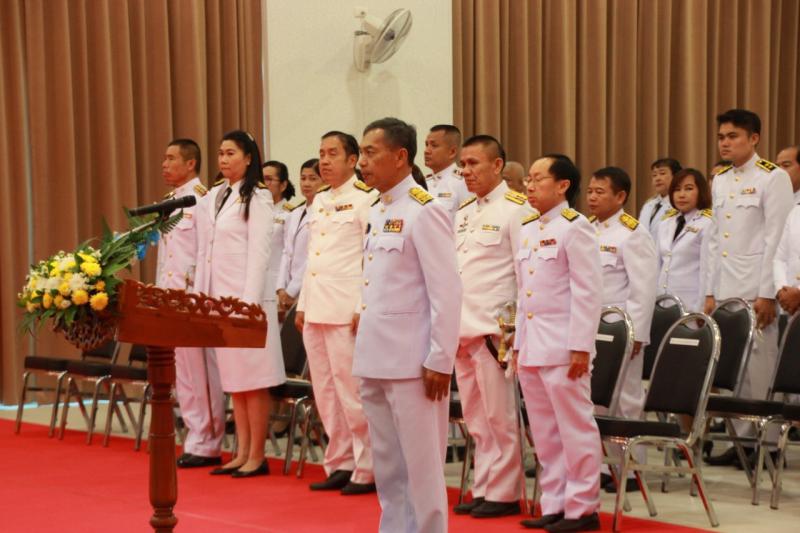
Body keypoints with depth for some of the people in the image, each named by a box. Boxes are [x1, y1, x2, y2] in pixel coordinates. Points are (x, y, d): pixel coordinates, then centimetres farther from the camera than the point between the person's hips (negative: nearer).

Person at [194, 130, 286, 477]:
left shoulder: (257, 198, -6)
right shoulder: (214, 197, 15)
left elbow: (259, 253, -12)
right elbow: (204, 252, 17)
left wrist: (250, 303, -16)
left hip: (246, 295, -7)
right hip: (218, 297, 7)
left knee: (253, 378, -4)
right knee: (232, 379, 9)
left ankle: (257, 456, 0)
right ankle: (242, 453, 13)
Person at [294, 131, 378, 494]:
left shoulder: (365, 199, -6)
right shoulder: (319, 201, 18)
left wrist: (364, 309, -17)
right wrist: (303, 304, 16)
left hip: (347, 310, -8)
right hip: (316, 310, 8)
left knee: (352, 390, -6)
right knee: (325, 392, 10)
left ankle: (366, 470, 1)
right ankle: (339, 463, 18)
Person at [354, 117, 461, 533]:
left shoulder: (424, 212, -12)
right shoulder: (377, 212, 14)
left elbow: (446, 291, -15)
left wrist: (440, 361, -17)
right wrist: (364, 328, 15)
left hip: (411, 362, -8)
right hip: (375, 359, 8)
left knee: (421, 467, -1)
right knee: (388, 467, 14)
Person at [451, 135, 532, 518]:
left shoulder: (516, 209, -7)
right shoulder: (464, 211, 16)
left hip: (494, 328, -8)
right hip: (462, 327, 8)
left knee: (499, 415, -2)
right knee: (476, 418, 12)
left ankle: (504, 493, 5)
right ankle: (483, 489, 19)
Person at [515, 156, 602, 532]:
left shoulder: (574, 227, -8)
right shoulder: (527, 229, 14)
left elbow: (587, 291, -13)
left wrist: (581, 346, -16)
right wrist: (518, 343, 15)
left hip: (561, 345, -8)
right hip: (531, 344, 8)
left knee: (575, 428, -2)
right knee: (544, 432, 11)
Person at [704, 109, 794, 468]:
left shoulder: (773, 178, -4)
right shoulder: (720, 182, 15)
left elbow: (776, 239, -10)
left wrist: (767, 294, -14)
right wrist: (710, 292, 11)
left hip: (756, 290, -6)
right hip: (725, 290, 6)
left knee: (759, 367, -5)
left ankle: (767, 442, 3)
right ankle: (742, 439, 10)